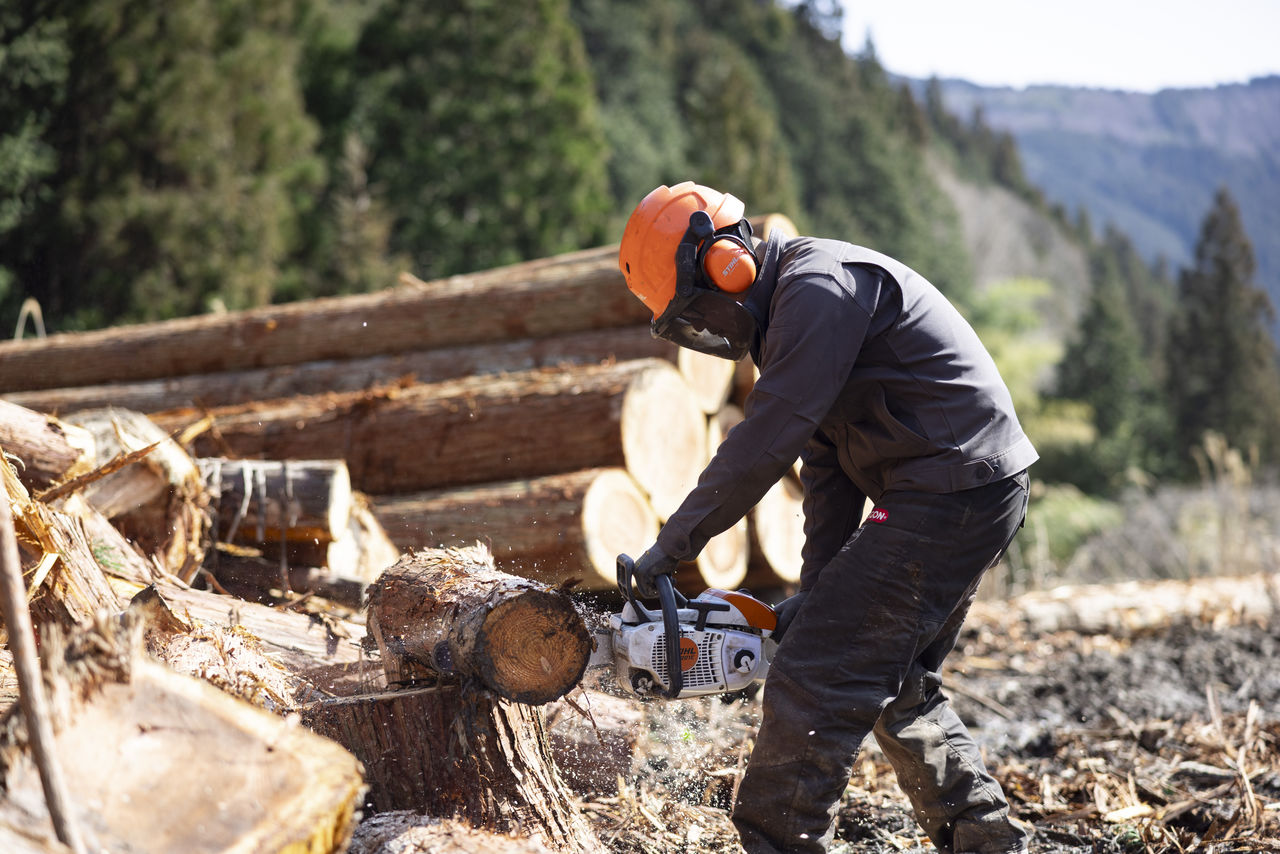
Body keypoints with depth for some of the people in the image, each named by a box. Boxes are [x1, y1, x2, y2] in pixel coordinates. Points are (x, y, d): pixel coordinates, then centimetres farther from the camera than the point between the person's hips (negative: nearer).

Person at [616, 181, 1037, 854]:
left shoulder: (818, 287, -15)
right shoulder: (790, 310, 16)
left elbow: (765, 441, -21)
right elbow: (827, 466, 15)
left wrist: (673, 545, -14)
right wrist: (817, 595, 9)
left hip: (951, 491, -11)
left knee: (817, 678, -10)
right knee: (897, 686, 20)